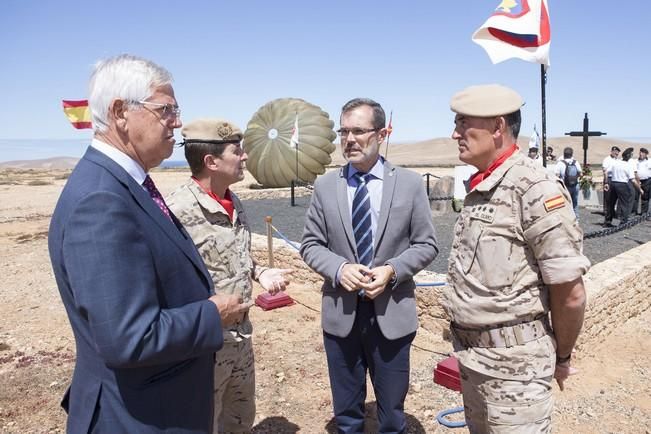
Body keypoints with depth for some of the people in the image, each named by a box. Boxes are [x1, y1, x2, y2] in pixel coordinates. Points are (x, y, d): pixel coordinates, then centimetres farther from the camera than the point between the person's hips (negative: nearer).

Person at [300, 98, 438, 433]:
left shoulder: (410, 183, -3)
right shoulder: (325, 186, 0)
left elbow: (426, 245, 0)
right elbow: (310, 244, 3)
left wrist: (392, 270, -17)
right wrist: (339, 268, -16)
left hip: (392, 314, -1)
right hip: (340, 313, 1)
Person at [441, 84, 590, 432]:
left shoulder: (534, 188, -20)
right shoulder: (478, 187, 6)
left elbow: (570, 294, -17)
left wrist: (560, 358, -3)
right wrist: (467, 350, 15)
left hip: (513, 363, -8)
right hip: (470, 356, 8)